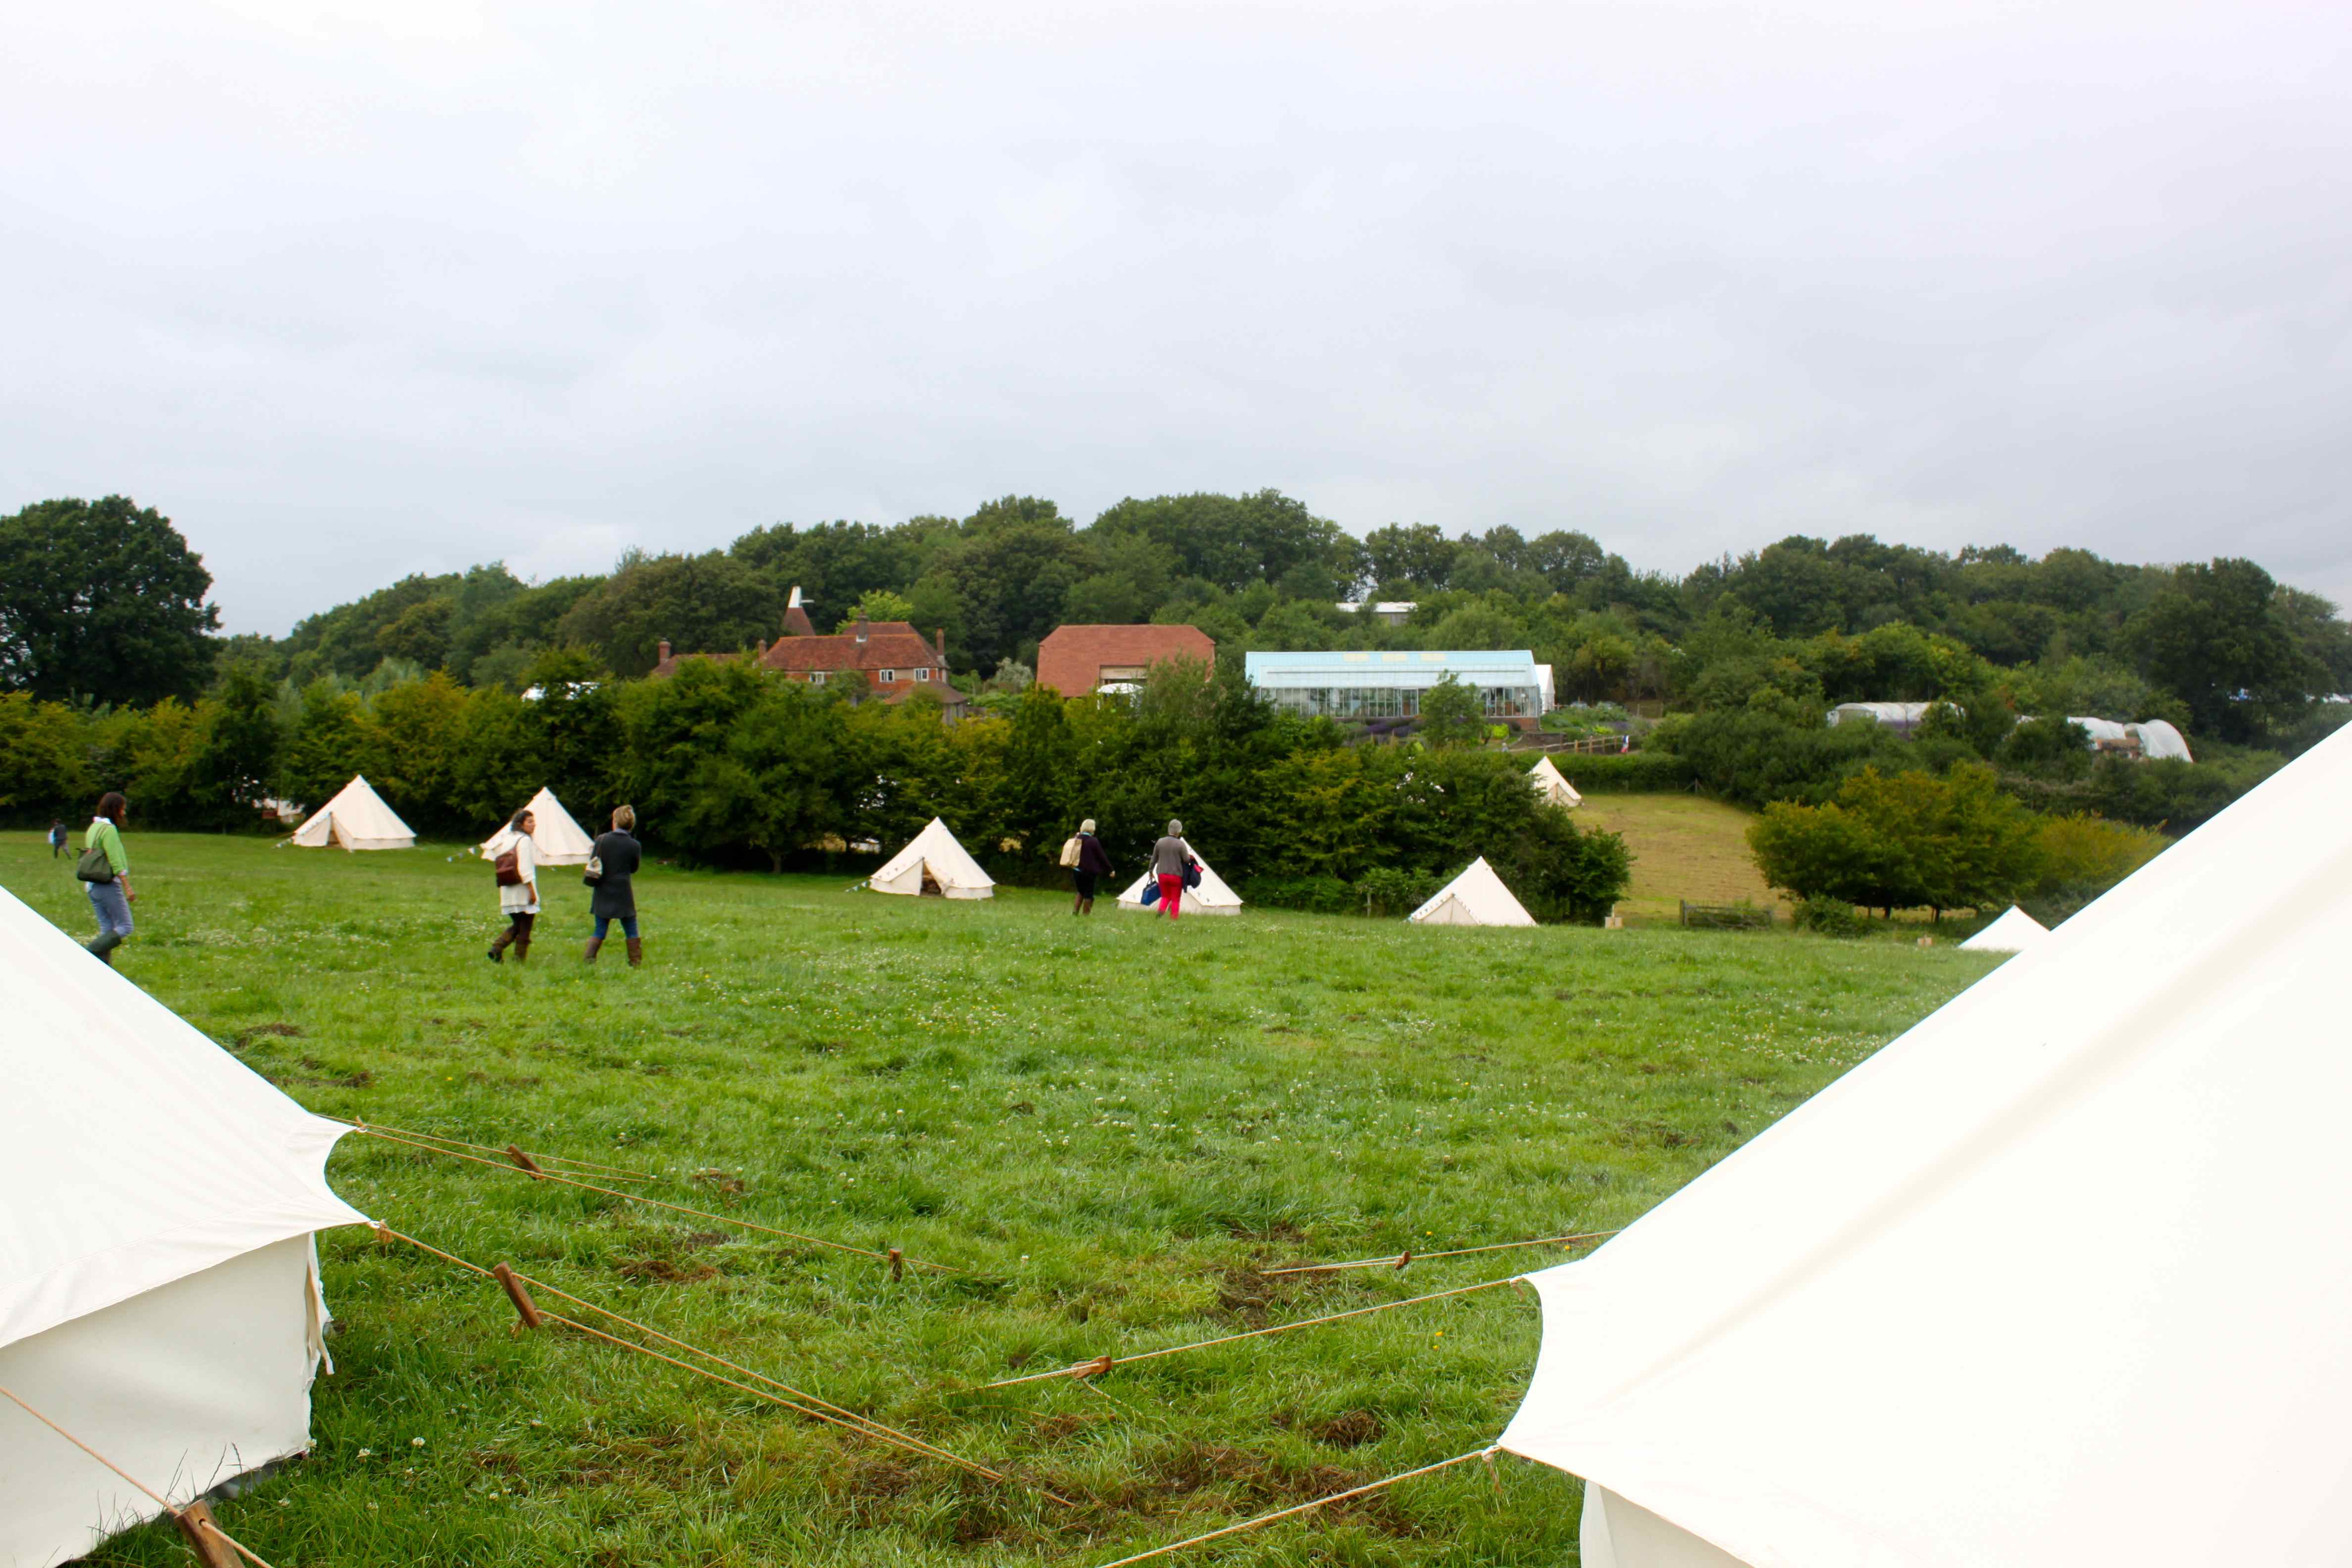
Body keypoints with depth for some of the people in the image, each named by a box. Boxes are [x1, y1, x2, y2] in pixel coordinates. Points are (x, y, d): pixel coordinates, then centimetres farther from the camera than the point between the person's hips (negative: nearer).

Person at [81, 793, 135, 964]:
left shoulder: (93, 827, 15)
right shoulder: (109, 829, -12)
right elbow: (116, 863, -17)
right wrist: (128, 888, -17)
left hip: (92, 885, 9)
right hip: (109, 885, -9)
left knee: (106, 928, 10)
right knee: (124, 927, -4)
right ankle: (88, 953, -16)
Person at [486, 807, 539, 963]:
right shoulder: (525, 840, -12)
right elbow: (524, 869, -20)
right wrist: (532, 891, -17)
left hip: (509, 893, 8)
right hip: (523, 892, -8)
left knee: (517, 925, 19)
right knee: (524, 929, 2)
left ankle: (497, 948, 0)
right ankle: (519, 961, 3)